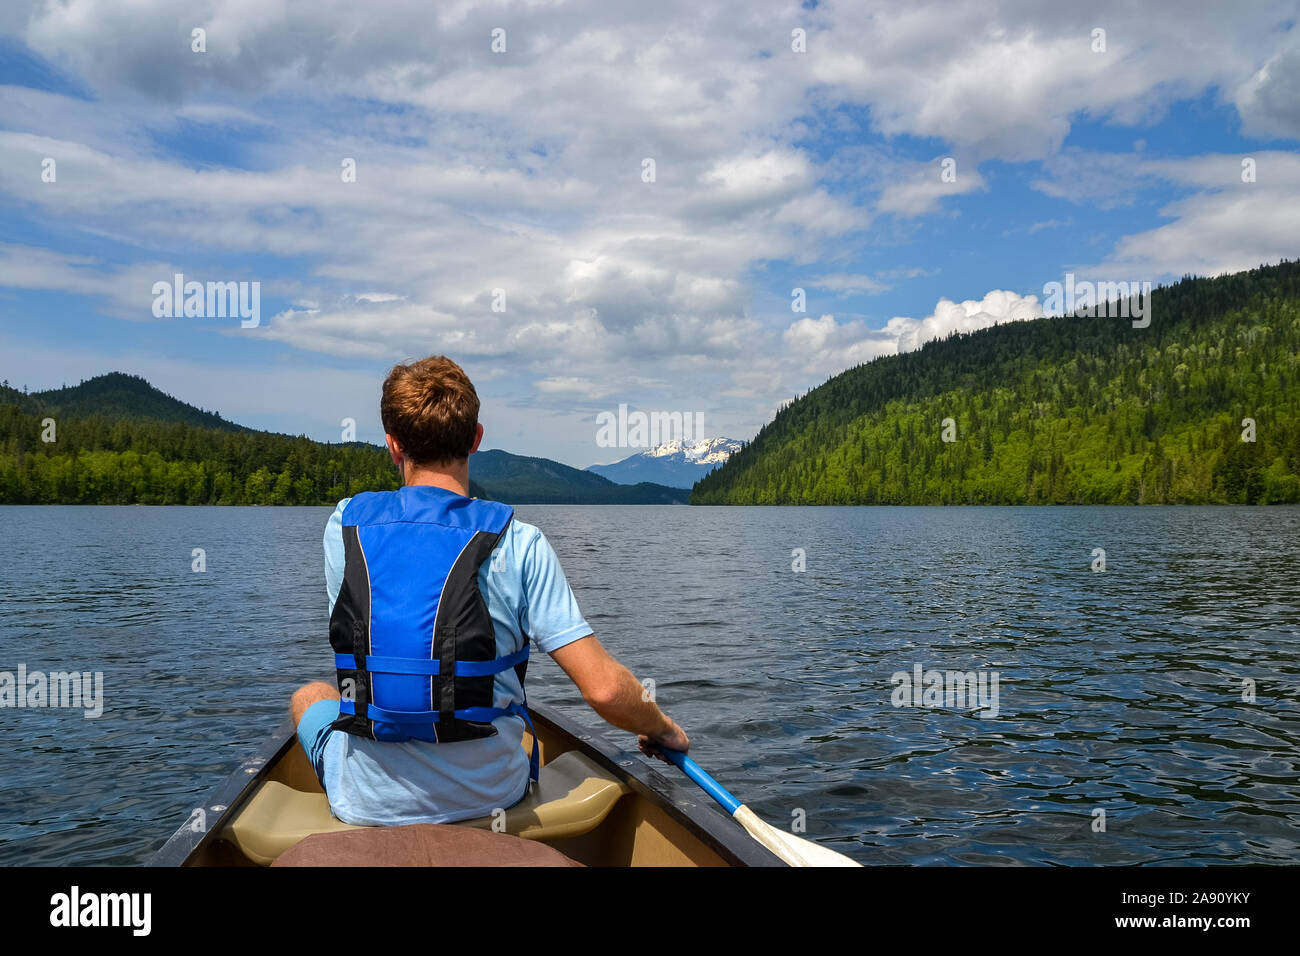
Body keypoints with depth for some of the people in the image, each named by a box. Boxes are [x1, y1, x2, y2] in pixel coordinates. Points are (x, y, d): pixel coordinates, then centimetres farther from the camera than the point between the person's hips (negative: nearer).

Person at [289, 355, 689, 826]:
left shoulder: (344, 526, -7)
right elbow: (605, 689, -19)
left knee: (309, 695, 32)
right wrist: (663, 728, 1)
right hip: (489, 796, 0)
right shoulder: (517, 543, -15)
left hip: (365, 803, 1)